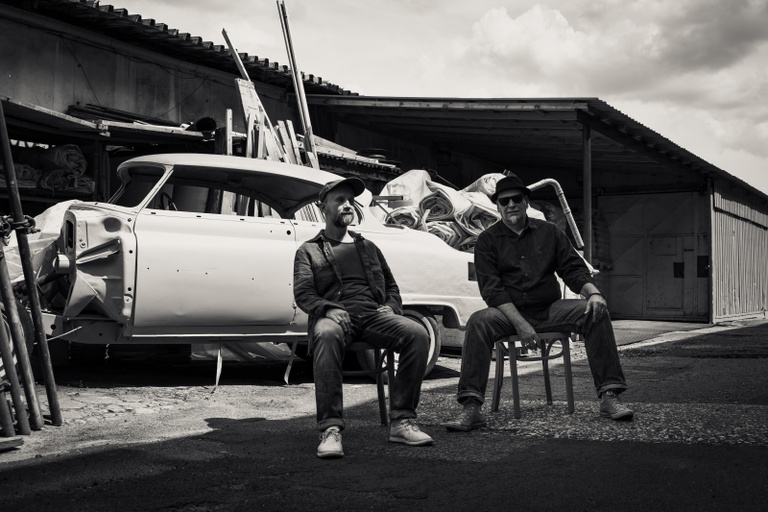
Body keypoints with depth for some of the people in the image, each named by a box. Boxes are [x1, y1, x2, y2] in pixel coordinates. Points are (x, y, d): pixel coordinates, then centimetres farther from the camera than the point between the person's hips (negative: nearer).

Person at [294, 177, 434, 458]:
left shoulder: (368, 247, 31)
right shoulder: (309, 251, 19)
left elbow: (391, 285, 28)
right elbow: (303, 293, 5)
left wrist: (391, 308, 4)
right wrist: (328, 309, -16)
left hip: (374, 314, 4)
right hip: (334, 315, -3)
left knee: (418, 334, -26)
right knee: (326, 335, -41)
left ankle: (402, 420, -23)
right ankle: (330, 429, -41)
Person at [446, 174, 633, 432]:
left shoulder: (549, 232, 14)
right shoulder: (488, 240, 4)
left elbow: (573, 268, 10)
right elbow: (491, 289, -7)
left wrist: (593, 292, -13)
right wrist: (520, 323, -20)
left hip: (549, 309, 3)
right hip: (508, 312, -2)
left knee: (596, 312, -21)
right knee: (478, 321, -33)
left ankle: (608, 396, -21)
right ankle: (471, 408, -37)